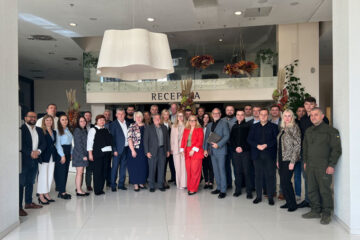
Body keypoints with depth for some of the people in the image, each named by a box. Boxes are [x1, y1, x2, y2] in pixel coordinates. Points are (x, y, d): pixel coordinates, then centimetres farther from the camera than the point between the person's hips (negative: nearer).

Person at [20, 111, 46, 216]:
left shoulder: (39, 130, 15)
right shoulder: (21, 129, -6)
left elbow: (43, 143, 10)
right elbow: (21, 144, -14)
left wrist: (38, 151, -8)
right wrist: (30, 153, -18)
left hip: (34, 160, 7)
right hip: (24, 160, -6)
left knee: (30, 183, 14)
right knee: (21, 183, -5)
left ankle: (29, 202, 24)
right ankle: (19, 207, -1)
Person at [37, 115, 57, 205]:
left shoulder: (54, 132, 13)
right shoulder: (41, 131, -8)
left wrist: (55, 155, 7)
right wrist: (40, 156, -19)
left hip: (52, 156, 7)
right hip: (44, 156, -7)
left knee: (50, 176, 10)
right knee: (43, 175, -2)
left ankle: (46, 194, 19)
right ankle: (41, 196, 5)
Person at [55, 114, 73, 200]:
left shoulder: (68, 130, 14)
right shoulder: (58, 131, -7)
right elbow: (58, 144, -10)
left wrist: (71, 153, 8)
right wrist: (62, 155, -13)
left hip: (68, 151, 7)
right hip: (60, 152, -7)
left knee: (66, 171, 8)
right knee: (61, 171, -5)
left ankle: (59, 187, 16)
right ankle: (62, 192, -3)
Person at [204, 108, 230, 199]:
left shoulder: (224, 124, -2)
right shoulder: (209, 125, 16)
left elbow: (227, 136, -11)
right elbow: (206, 137, 16)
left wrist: (218, 144, -18)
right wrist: (206, 149, 7)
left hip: (220, 150, -6)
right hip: (212, 151, 6)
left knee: (221, 170, -5)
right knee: (215, 170, 10)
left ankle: (223, 190, 1)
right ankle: (218, 188, 20)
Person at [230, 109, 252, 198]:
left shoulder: (247, 126, 3)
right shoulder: (234, 127, 15)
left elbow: (249, 138, -4)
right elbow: (231, 139, 11)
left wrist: (242, 147, -12)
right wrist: (235, 147, -4)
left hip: (245, 151, -3)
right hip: (235, 151, 3)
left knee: (246, 171, -4)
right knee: (237, 171, 5)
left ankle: (249, 191, 3)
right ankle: (238, 190, 15)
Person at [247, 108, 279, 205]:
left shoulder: (273, 127, 7)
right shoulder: (254, 127, 14)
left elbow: (276, 139, -2)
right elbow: (249, 139, 7)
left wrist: (266, 145, -14)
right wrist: (257, 145, -9)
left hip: (269, 155, -2)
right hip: (257, 155, 2)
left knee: (270, 176, -1)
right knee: (258, 176, 5)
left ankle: (270, 197, 9)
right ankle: (258, 196, 14)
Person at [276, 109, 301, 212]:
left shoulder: (294, 128, -8)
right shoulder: (282, 128, 13)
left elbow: (297, 145, -12)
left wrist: (292, 161, -16)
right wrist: (277, 160, 13)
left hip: (289, 159, -7)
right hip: (282, 159, 7)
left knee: (285, 182, -7)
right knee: (284, 182, 9)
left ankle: (293, 204, 7)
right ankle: (289, 202, 21)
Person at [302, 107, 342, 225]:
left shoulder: (331, 131, -4)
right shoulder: (308, 131, 15)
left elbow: (336, 149, -7)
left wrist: (332, 165, -12)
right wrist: (305, 161, 16)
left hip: (324, 167, -6)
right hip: (310, 166, 6)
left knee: (325, 190, 0)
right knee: (312, 190, 10)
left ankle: (326, 214, 12)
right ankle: (315, 211, 23)